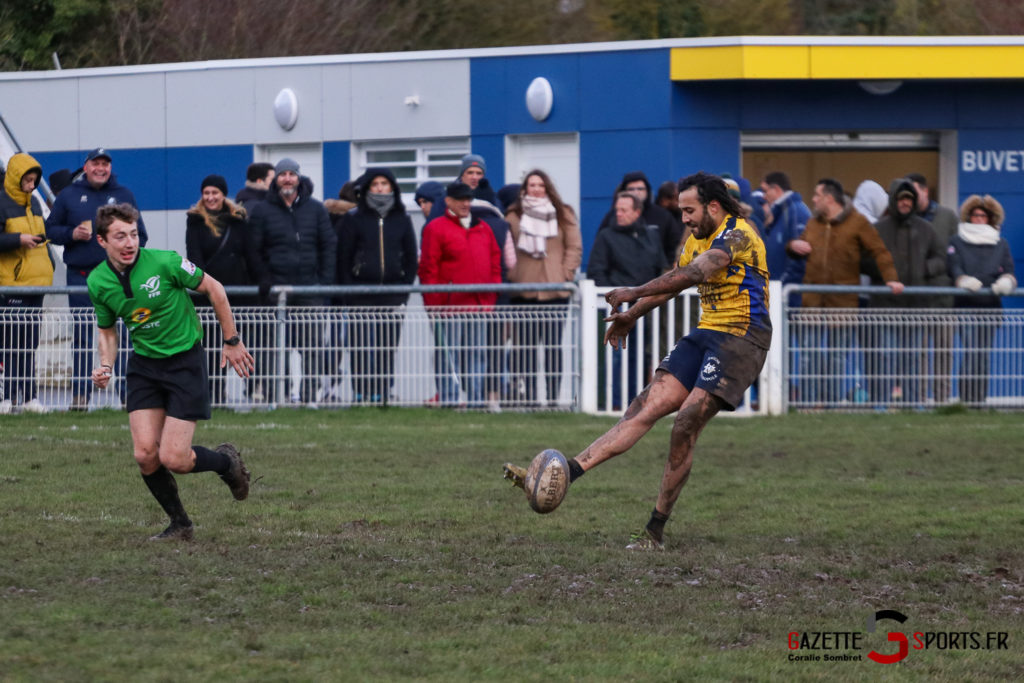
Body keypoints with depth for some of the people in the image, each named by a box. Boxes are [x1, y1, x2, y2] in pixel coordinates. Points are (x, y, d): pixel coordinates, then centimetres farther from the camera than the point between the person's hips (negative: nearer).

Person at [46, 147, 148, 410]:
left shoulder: (123, 195, 10)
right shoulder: (69, 196, 8)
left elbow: (139, 234, 11)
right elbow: (50, 230, 9)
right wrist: (72, 234, -10)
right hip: (81, 275, 0)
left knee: (122, 333, -4)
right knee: (82, 336, 2)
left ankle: (128, 390, -1)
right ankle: (80, 394, 6)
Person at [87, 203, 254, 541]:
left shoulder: (164, 262, -21)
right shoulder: (98, 283, -6)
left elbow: (213, 289, -6)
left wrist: (232, 341, -1)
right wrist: (106, 366, -7)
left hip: (185, 360, -4)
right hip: (144, 365, 4)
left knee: (173, 459, -11)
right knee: (145, 454, -8)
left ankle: (226, 461, 22)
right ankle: (179, 524, 14)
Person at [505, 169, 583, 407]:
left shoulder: (563, 215, 11)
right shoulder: (514, 217, 10)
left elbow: (574, 248, 9)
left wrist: (566, 274, -2)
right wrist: (511, 275, -2)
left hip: (555, 290, 0)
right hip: (524, 292, 0)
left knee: (553, 346, -2)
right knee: (525, 346, -5)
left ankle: (552, 395, 1)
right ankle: (527, 395, -2)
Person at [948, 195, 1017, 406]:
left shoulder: (1001, 244, 16)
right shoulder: (957, 242, 9)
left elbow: (1009, 270, 7)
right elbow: (953, 267, -4)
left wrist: (1006, 281, -17)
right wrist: (964, 280, -26)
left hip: (991, 307, 3)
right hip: (966, 306, -3)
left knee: (983, 354, 3)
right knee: (970, 352, -13)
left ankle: (980, 400, 8)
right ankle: (966, 398, -13)